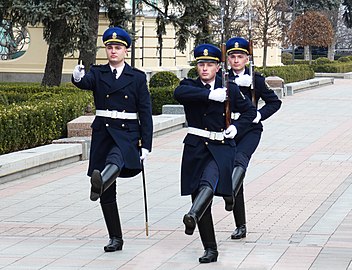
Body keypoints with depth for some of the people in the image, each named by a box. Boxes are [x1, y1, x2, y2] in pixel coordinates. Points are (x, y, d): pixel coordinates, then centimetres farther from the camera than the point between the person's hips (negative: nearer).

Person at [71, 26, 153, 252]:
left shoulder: (137, 77, 4)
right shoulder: (98, 73, 8)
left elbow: (145, 114, 2)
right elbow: (86, 83, -16)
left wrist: (145, 146, -5)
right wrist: (78, 78, -41)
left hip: (127, 134, -3)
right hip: (102, 134, 3)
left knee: (115, 159, -39)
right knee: (108, 194, 4)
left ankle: (100, 182, -70)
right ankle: (115, 239, 14)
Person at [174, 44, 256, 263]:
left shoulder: (229, 89, 6)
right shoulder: (190, 86, 5)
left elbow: (250, 111, 17)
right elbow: (179, 93, -20)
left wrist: (236, 127, 0)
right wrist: (210, 94, -27)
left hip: (221, 148, -2)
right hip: (196, 148, 2)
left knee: (208, 183, -31)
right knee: (200, 197, 4)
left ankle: (192, 216, -56)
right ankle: (210, 249, 13)